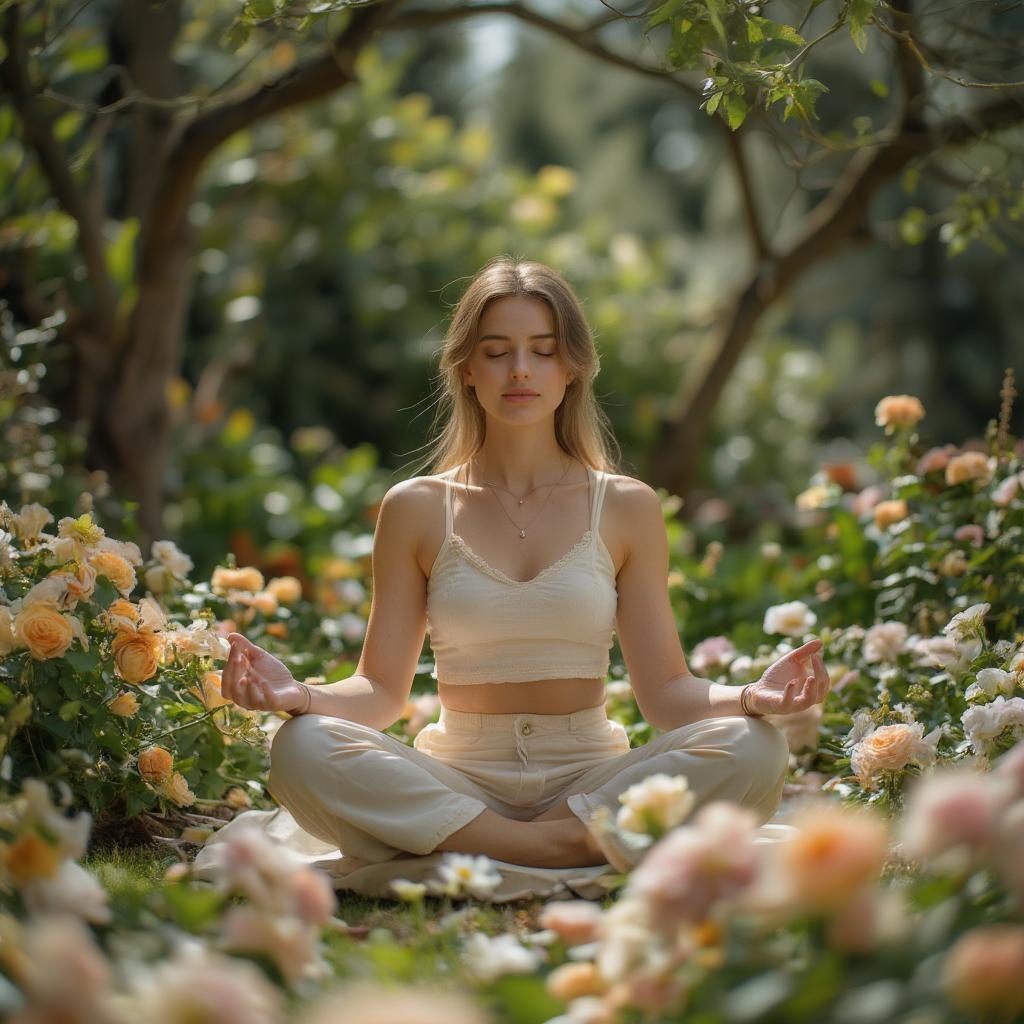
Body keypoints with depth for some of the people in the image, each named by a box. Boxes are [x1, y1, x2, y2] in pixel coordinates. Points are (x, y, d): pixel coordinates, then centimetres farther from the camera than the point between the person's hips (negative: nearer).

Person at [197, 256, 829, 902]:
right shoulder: (416, 509, 6)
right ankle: (580, 852, -27)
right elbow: (383, 690, 2)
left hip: (593, 781, 1)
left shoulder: (626, 509, 6)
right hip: (459, 782, 0)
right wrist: (300, 694, -19)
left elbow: (665, 691, 2)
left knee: (754, 750, -28)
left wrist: (752, 697, -19)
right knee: (302, 751, -29)